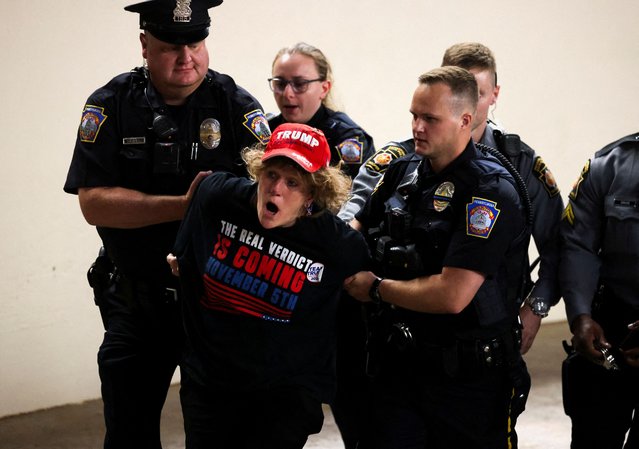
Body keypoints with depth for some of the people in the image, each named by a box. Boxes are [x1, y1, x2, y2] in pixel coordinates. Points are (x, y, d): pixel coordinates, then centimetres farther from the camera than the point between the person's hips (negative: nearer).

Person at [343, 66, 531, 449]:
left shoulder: (492, 191, -17)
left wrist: (376, 289, -10)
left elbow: (452, 295, -24)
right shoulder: (403, 171, 6)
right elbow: (361, 227, 25)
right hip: (399, 363, 6)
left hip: (468, 375, -5)